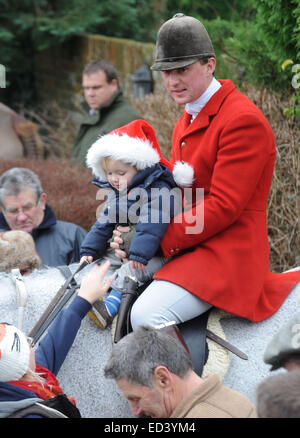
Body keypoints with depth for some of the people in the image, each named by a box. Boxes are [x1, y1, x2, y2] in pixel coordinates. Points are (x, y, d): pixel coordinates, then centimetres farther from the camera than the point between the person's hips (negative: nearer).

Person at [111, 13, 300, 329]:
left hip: (227, 252, -10)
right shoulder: (186, 122, 18)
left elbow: (223, 207, -20)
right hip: (187, 245, 10)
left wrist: (160, 242, -19)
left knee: (147, 315, -27)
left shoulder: (244, 120, -15)